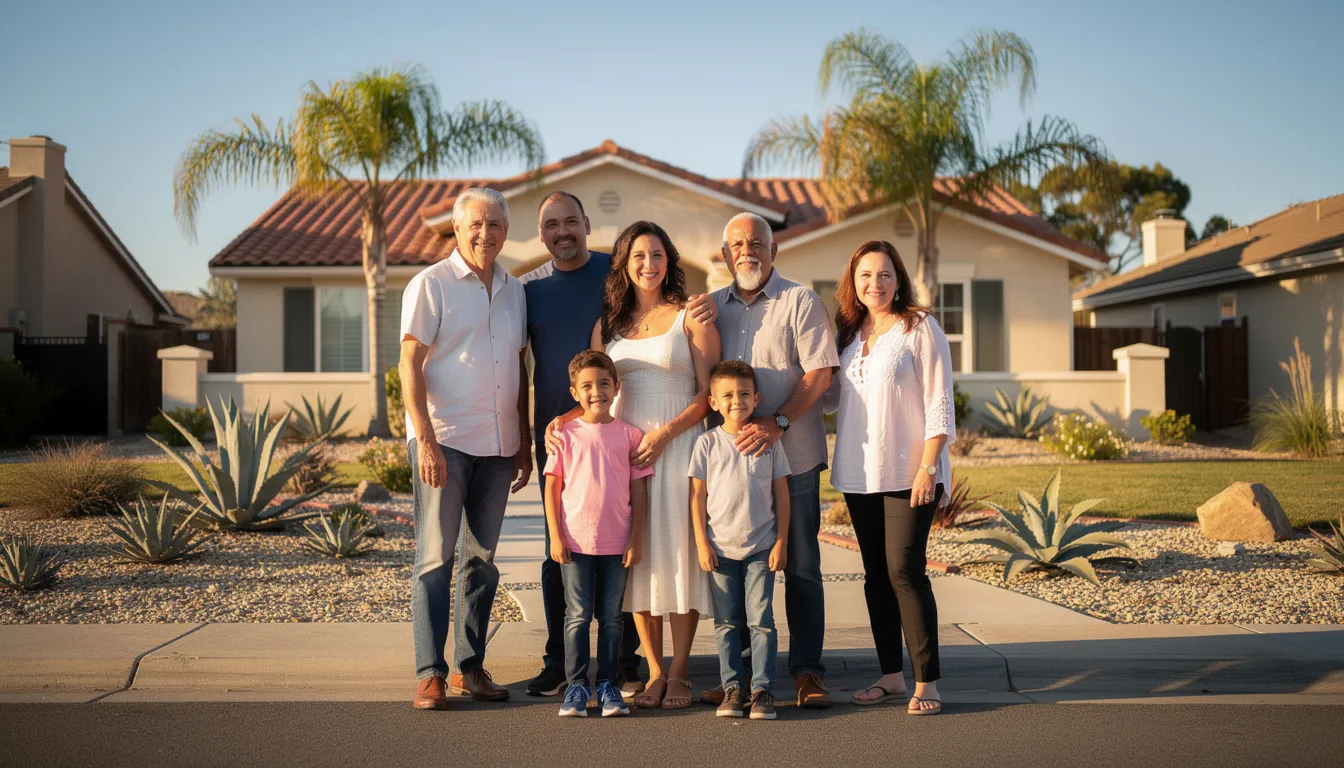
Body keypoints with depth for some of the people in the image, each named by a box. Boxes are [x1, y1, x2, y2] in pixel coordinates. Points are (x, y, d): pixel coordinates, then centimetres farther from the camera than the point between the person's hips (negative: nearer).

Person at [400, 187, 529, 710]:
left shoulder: (513, 291, 14)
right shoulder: (431, 285, -3)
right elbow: (410, 366, -8)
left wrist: (523, 444, 16)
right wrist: (425, 440, -16)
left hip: (497, 446, 6)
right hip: (444, 441, -5)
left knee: (483, 558, 9)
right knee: (435, 557, -4)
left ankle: (470, 667, 18)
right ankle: (430, 673, 0)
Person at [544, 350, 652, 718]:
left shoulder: (630, 435, 2)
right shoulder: (566, 434, 1)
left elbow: (639, 491, 4)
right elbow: (552, 487, 2)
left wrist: (636, 540, 0)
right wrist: (556, 536, -5)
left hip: (617, 543, 1)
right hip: (575, 541, -1)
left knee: (611, 616, 8)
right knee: (578, 615, 3)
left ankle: (608, 685, 15)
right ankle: (576, 685, 10)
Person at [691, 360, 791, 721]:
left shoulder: (769, 442, 2)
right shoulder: (707, 444, 0)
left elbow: (781, 494, 5)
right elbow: (698, 495, 1)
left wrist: (781, 542, 0)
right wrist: (702, 544, -4)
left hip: (761, 547, 0)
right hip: (720, 548, 0)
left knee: (761, 620, -1)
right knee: (726, 623, 6)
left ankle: (763, 689, 4)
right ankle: (732, 688, 15)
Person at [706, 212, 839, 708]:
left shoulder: (800, 302, -1)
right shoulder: (714, 306, 12)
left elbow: (819, 374, -8)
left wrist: (777, 424, -19)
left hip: (791, 457, -4)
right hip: (730, 457, 4)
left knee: (800, 566, 2)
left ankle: (807, 670, 10)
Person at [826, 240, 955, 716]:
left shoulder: (919, 328, -4)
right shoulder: (848, 332, 12)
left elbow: (939, 403, -8)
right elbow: (831, 396, 20)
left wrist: (928, 467, -14)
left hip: (908, 473, -6)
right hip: (859, 474, 6)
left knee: (904, 570, -11)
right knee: (875, 574, 9)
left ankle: (927, 682, -3)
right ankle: (891, 676, 18)